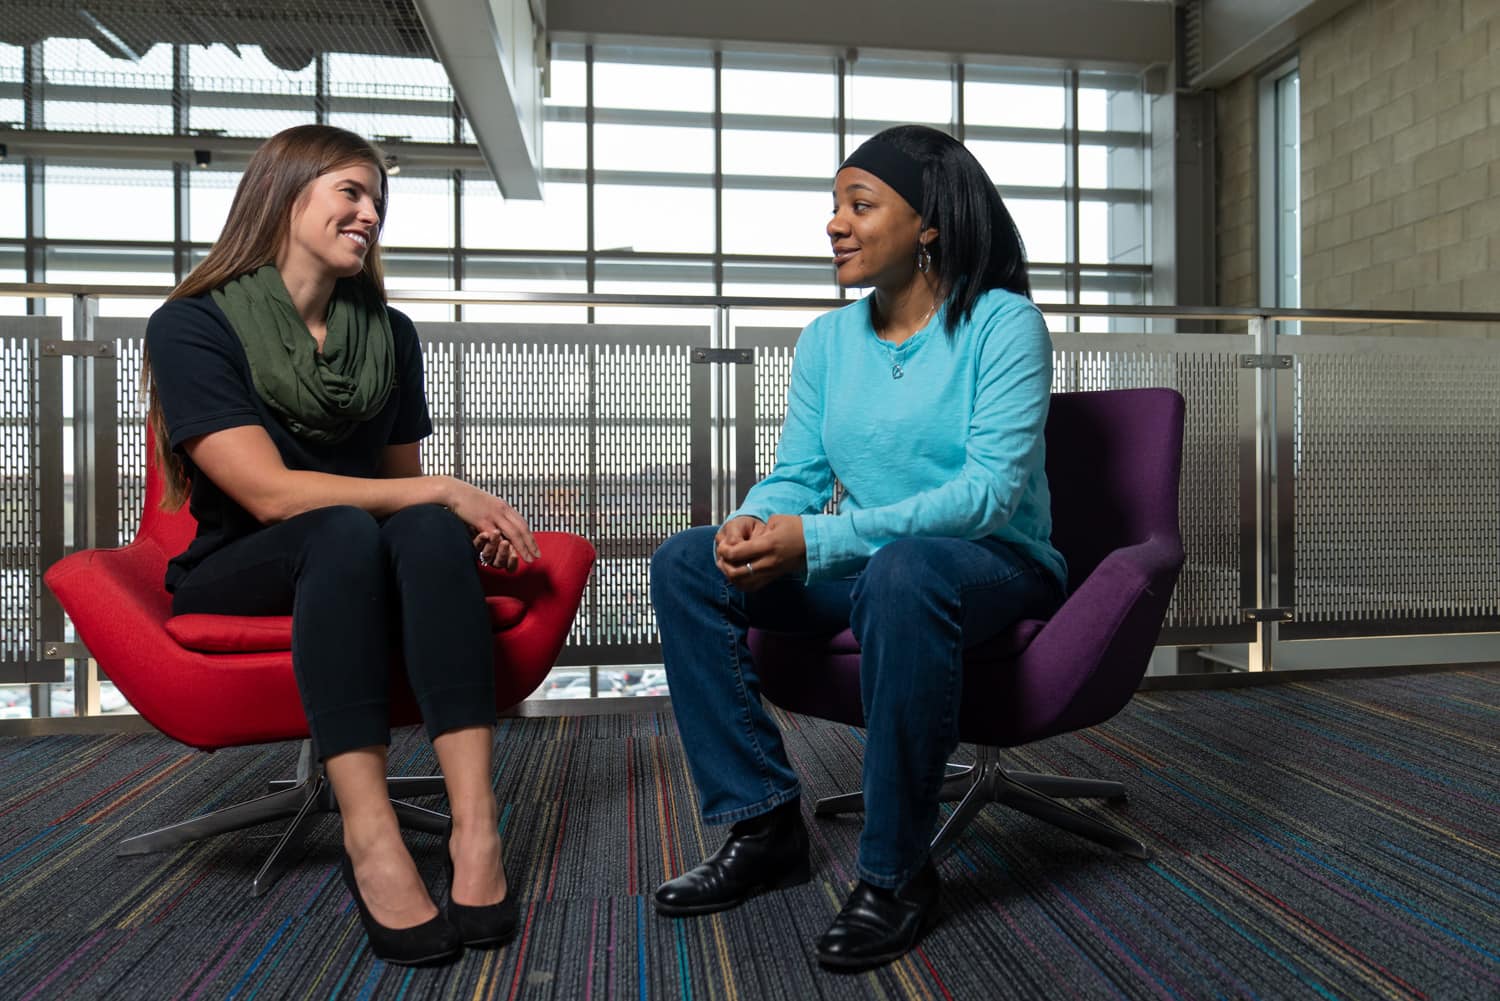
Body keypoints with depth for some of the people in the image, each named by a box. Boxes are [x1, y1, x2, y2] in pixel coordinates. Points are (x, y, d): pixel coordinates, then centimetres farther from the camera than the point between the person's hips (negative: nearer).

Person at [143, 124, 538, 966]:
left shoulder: (390, 333, 9)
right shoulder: (191, 326, -6)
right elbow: (271, 493, -19)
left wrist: (466, 520, -12)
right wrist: (448, 493, -23)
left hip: (365, 572, 4)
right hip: (238, 574, -3)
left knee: (429, 532, -31)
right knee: (345, 530, -35)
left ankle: (476, 823, -41)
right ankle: (370, 837, -42)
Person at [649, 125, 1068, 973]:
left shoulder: (1003, 322, -10)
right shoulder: (827, 340, 8)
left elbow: (990, 490, -21)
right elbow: (797, 477, 6)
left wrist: (816, 540, -30)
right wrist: (753, 522, -20)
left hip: (999, 567, -5)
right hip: (864, 569, 6)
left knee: (903, 569, -40)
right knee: (686, 563, -11)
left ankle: (896, 876, -21)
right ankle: (764, 824, -6)